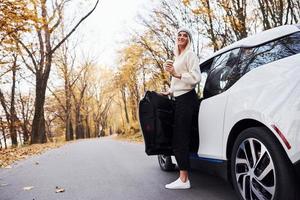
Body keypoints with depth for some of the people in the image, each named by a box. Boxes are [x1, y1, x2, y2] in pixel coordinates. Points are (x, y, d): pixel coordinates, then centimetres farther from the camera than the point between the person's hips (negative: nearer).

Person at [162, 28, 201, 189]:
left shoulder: (190, 54, -2)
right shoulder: (177, 58, 23)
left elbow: (196, 77, -14)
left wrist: (176, 74, -19)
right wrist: (168, 92, 23)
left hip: (187, 99, -9)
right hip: (180, 100, 9)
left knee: (180, 139, -11)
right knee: (179, 138, 7)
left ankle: (183, 179, -6)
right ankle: (183, 177, 14)